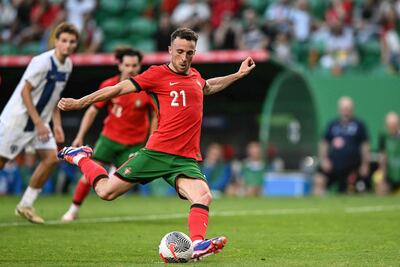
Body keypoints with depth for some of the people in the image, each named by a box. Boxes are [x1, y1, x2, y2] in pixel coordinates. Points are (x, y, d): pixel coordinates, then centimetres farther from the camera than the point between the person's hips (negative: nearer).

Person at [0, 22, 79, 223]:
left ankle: (26, 205, 4)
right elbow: (25, 92, -19)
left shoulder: (67, 65, 5)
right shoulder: (42, 62, -19)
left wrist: (57, 124, 9)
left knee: (51, 158, -5)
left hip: (40, 121, 8)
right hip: (17, 118, -8)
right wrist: (38, 123, -20)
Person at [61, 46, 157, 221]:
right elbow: (92, 111, 1)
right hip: (110, 136, 1)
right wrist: (80, 136, -2)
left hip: (133, 143, -1)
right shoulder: (108, 86, -10)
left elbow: (155, 116, 0)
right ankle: (73, 210, 8)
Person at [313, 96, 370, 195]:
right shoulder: (333, 124, 11)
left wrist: (365, 164, -1)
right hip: (331, 164, 3)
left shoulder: (359, 125, 2)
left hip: (350, 167, -2)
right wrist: (323, 159, 3)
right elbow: (324, 143, 15)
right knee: (319, 181, -14)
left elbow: (365, 146, 3)